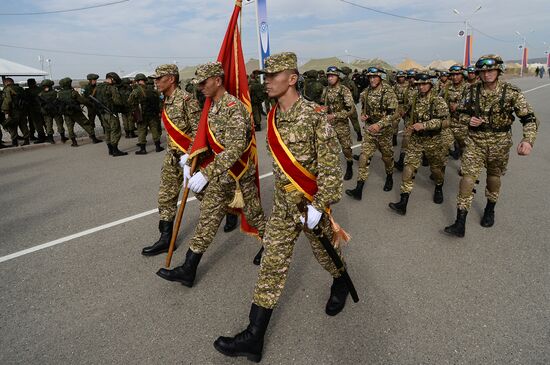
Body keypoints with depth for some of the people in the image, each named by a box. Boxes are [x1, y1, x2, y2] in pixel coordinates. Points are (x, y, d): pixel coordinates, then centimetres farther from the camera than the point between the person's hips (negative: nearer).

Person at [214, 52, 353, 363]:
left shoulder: (314, 115, -17)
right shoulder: (273, 117, 3)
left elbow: (330, 165, -17)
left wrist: (318, 205, -20)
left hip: (312, 202, -5)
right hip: (283, 203, 6)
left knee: (326, 252, 17)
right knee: (272, 263, 4)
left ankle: (341, 284, 53)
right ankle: (254, 337, 12)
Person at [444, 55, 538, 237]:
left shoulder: (512, 92, -10)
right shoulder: (472, 90, -3)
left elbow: (529, 118, -12)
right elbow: (462, 112, 11)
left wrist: (528, 140, -29)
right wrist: (469, 120, -13)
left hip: (499, 142, -1)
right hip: (475, 140, 1)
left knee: (494, 176, 16)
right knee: (468, 177, -8)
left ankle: (490, 210, 41)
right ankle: (460, 223, -6)